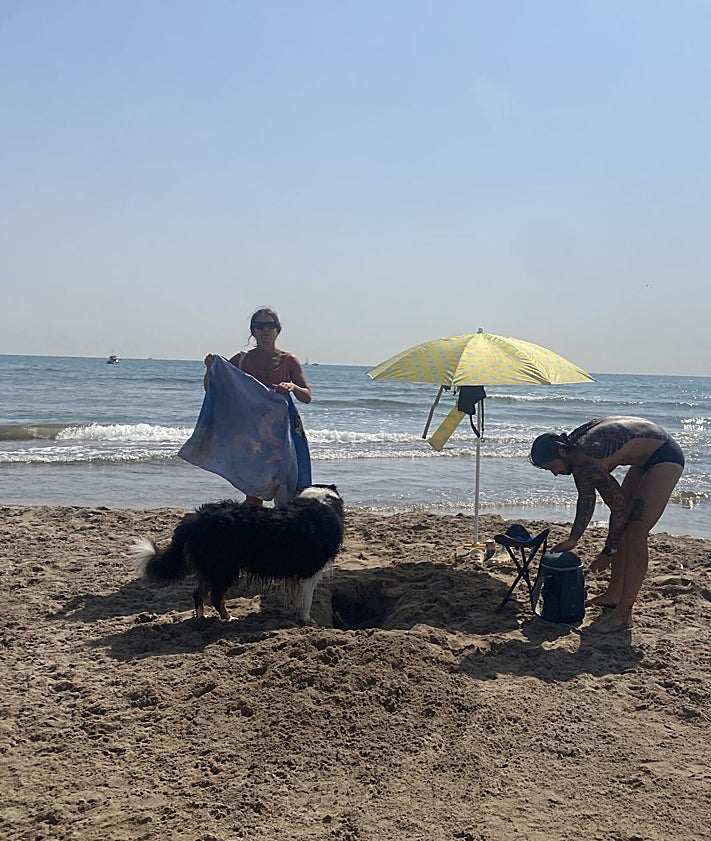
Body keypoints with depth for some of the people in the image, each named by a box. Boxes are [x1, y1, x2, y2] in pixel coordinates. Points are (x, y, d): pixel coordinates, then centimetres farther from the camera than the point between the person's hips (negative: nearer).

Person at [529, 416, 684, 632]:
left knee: (635, 535, -13)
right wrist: (572, 540, 8)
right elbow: (586, 499, 8)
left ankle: (624, 613, -10)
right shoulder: (576, 449, 0)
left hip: (665, 457, -10)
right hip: (646, 459, 10)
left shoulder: (586, 461, -28)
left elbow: (618, 507, -21)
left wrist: (608, 552, -10)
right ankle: (614, 595, 23)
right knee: (622, 530, 12)